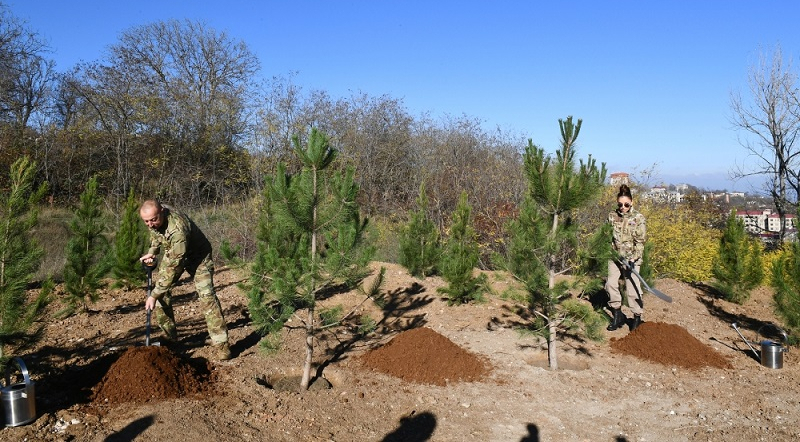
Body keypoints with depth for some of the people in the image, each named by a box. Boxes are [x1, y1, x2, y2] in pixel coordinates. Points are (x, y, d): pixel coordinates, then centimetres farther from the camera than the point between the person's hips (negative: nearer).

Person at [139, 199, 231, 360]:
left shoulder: (178, 229, -41)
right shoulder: (153, 216, -18)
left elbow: (173, 268, -39)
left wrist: (154, 295, -36)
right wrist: (152, 252, -6)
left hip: (196, 255, -8)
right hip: (171, 253, 8)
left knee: (206, 295, -21)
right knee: (160, 290, 2)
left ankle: (221, 345, -18)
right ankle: (169, 337, 17)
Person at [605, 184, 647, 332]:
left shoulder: (638, 218, -9)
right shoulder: (612, 216, 2)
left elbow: (640, 241, -11)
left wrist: (633, 259, -19)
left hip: (631, 257, -4)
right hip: (615, 255, 4)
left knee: (632, 287, -4)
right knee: (611, 283, -3)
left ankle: (637, 317, 11)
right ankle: (618, 315, 12)